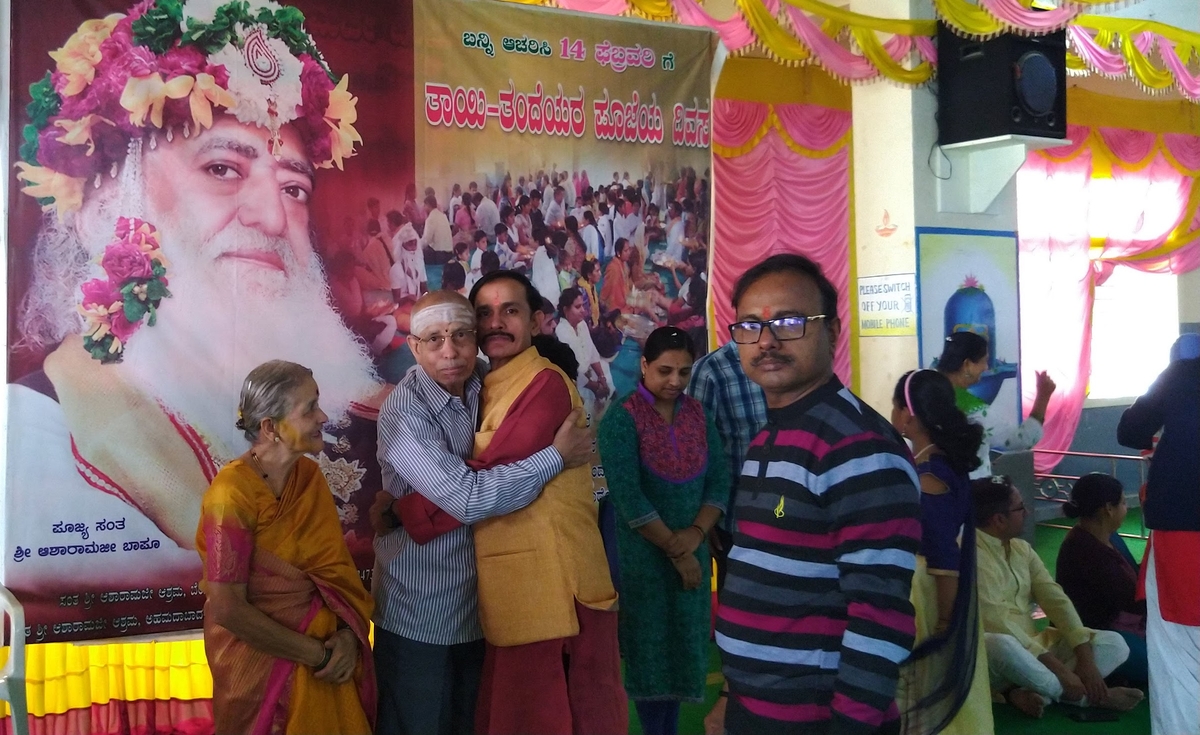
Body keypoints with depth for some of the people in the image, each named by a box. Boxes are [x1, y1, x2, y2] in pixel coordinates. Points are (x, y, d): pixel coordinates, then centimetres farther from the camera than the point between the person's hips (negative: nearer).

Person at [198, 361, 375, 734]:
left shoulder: (309, 474, -3)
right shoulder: (232, 494, -22)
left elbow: (335, 564, 2)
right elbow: (228, 609, -22)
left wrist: (347, 634, -15)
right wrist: (318, 654, -17)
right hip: (263, 662, -6)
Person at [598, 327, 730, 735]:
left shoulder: (697, 413, 5)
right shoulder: (621, 418, -12)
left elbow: (719, 479, 2)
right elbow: (627, 497, -18)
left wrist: (696, 533, -13)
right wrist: (674, 549, -15)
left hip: (692, 551, 5)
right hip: (643, 554, -5)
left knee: (684, 646, 10)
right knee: (650, 649, 4)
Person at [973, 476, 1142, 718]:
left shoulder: (1021, 548, 9)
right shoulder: (972, 554, -19)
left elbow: (1056, 600, 4)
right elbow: (998, 624, -25)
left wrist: (1086, 659, -9)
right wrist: (1056, 667, -25)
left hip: (1032, 646, 8)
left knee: (1113, 644, -4)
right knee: (1002, 645, -43)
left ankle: (1033, 692, -22)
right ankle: (1087, 695, -17)